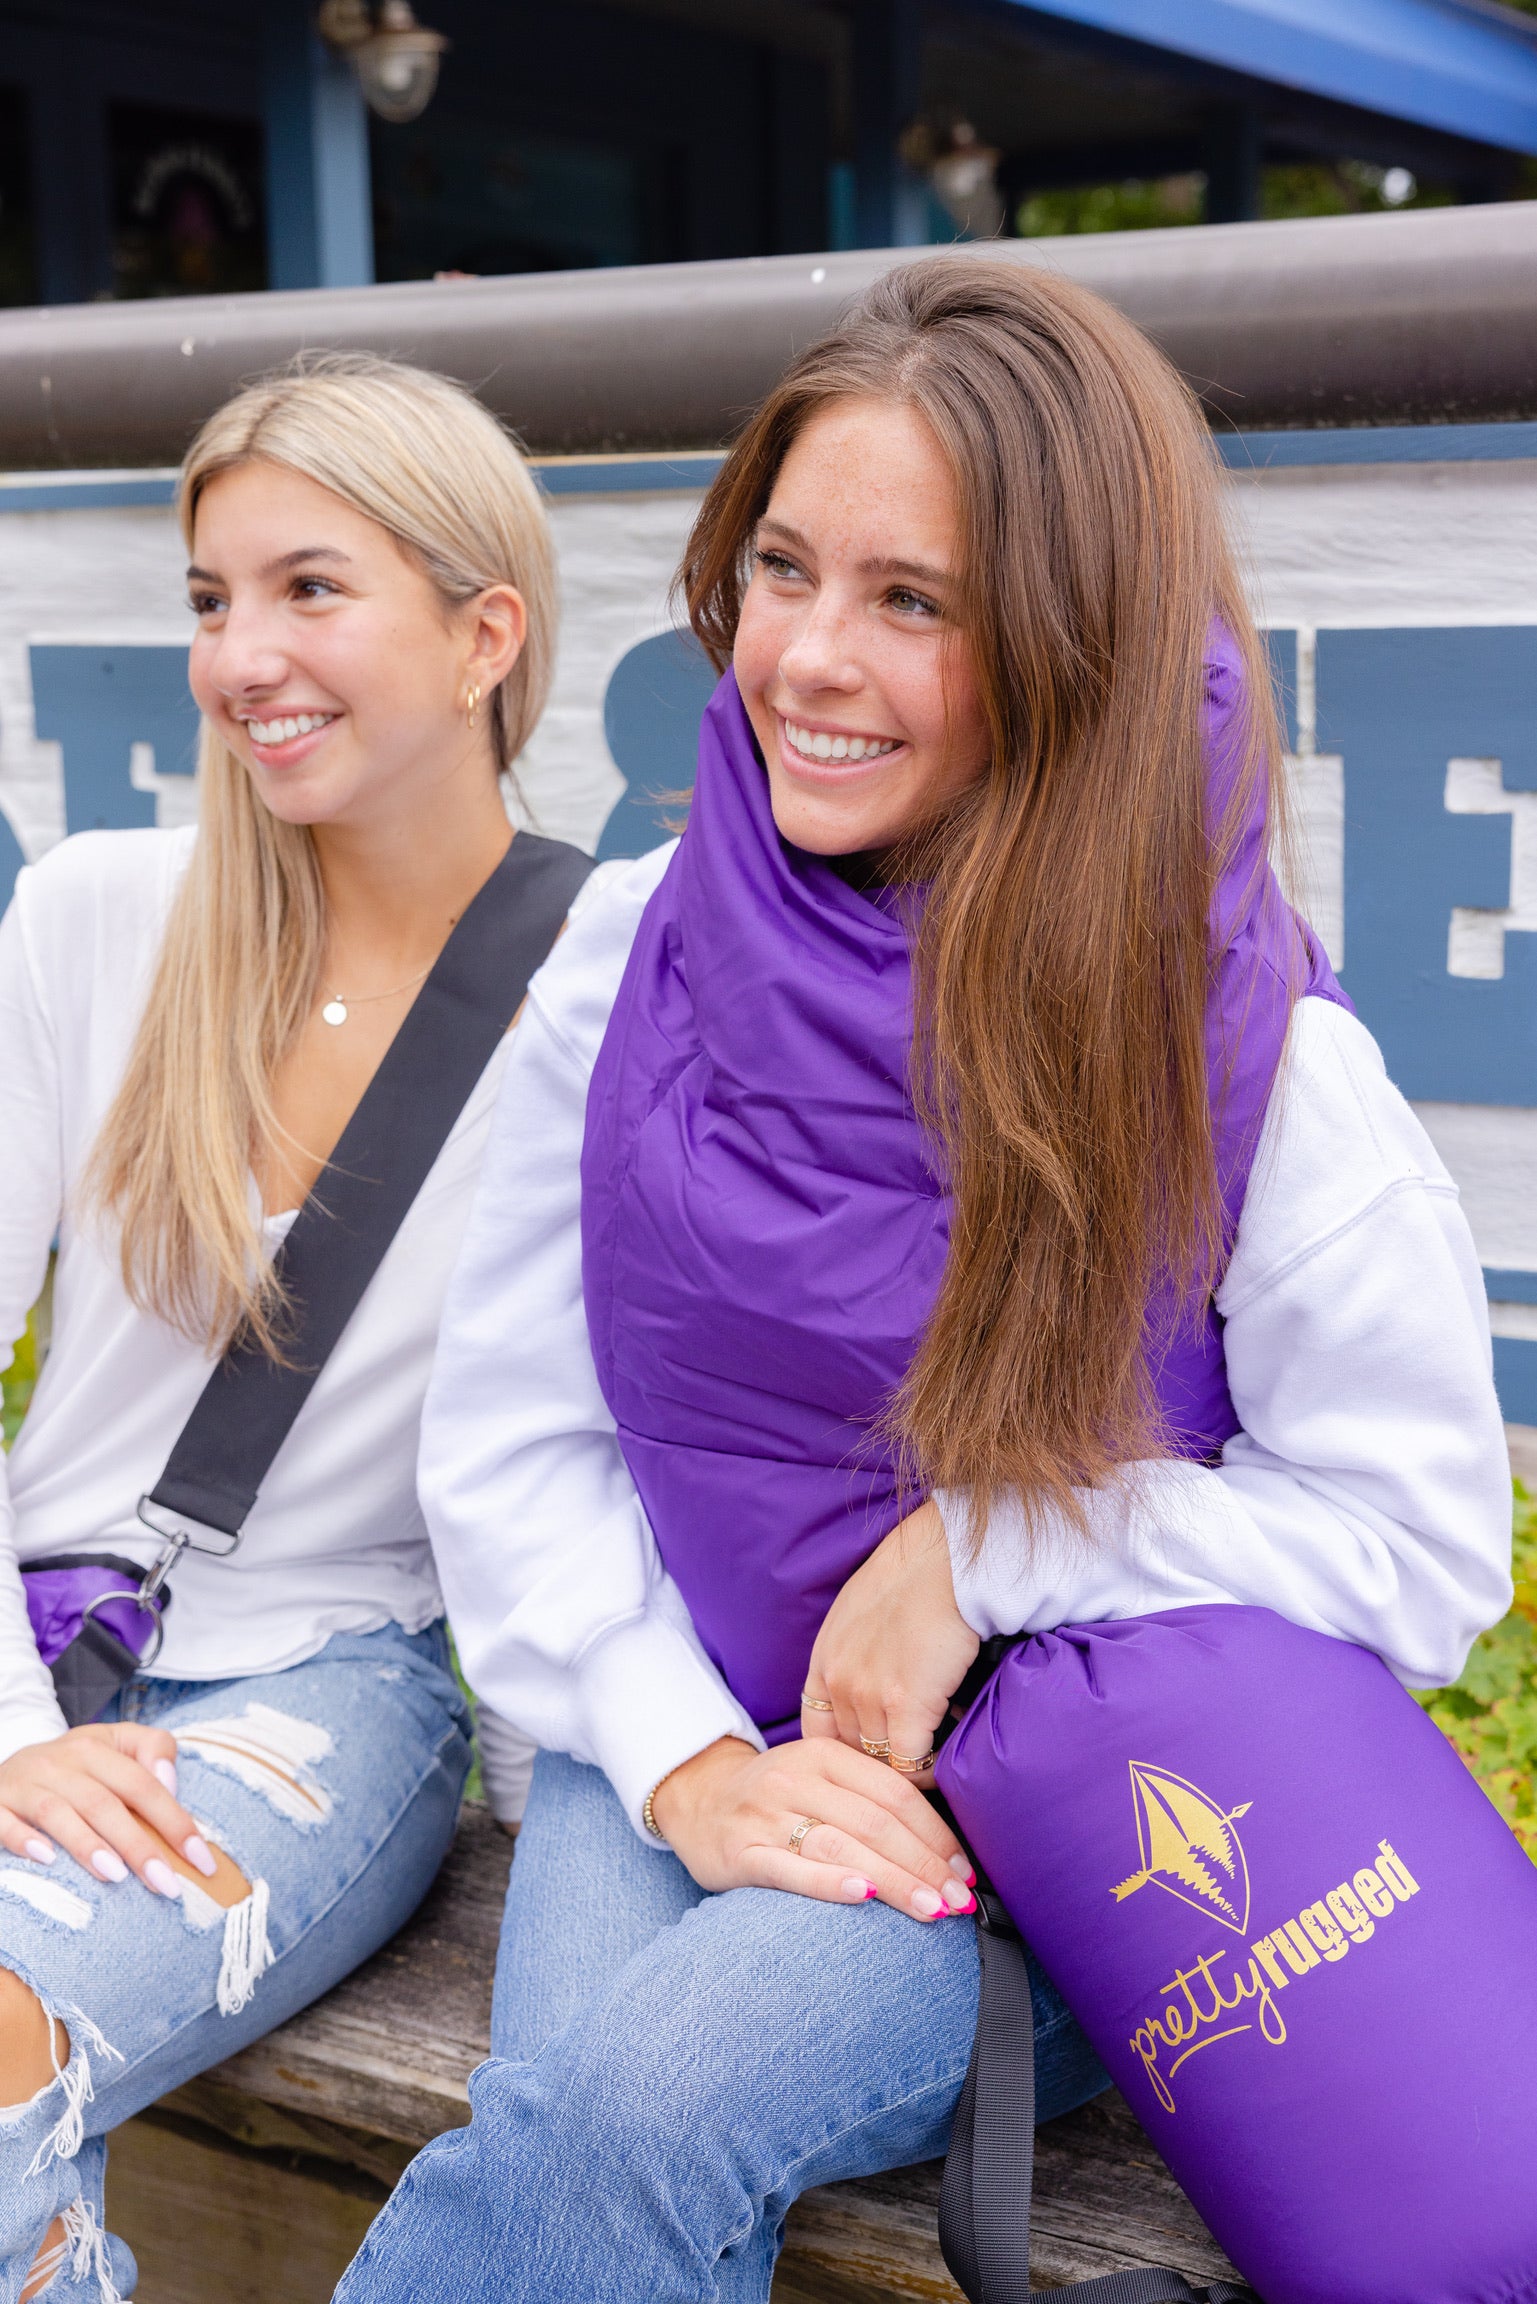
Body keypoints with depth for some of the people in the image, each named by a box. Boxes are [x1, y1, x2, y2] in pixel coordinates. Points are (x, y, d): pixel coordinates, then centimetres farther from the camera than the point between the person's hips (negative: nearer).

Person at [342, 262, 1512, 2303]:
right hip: (681, 1736, 3)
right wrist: (691, 1764, -12)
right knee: (603, 2129, -28)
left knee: (627, 2110, -29)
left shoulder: (1247, 1054, -11)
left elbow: (1420, 1537, -6)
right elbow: (512, 1443, 2)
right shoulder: (631, 961, -2)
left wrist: (983, 1552, -14)